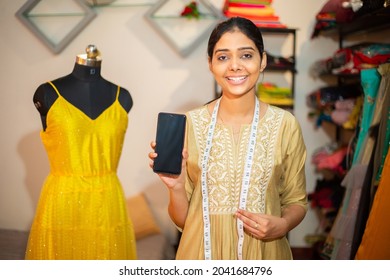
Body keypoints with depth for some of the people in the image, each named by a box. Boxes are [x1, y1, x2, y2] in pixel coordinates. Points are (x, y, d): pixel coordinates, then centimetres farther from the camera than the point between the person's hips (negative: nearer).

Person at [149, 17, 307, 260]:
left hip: (263, 254, 0)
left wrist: (281, 226, -16)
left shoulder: (285, 125, -9)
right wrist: (176, 186, -21)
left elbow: (296, 201, 3)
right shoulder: (190, 124, -9)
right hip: (203, 252, 0)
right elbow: (182, 219, -3)